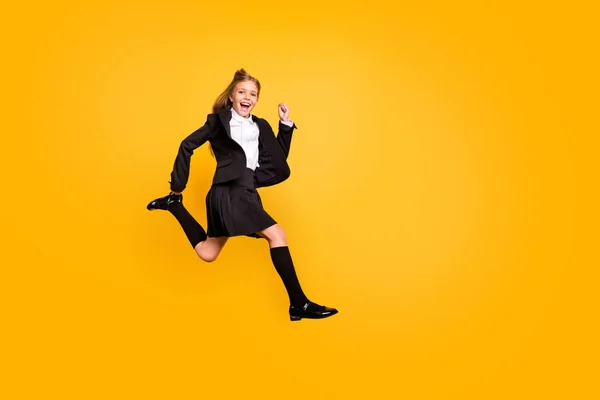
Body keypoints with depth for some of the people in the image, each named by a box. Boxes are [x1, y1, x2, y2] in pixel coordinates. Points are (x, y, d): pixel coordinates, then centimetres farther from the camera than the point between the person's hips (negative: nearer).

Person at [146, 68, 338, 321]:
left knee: (207, 253, 16)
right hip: (230, 192, -8)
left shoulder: (260, 126, 16)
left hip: (245, 193, 8)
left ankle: (173, 205, 31)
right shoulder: (220, 120, 0)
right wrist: (177, 186, 2)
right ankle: (299, 304, -15)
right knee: (277, 234, -18)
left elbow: (279, 158, 13)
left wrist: (285, 124, 4)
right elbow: (188, 145, 2)